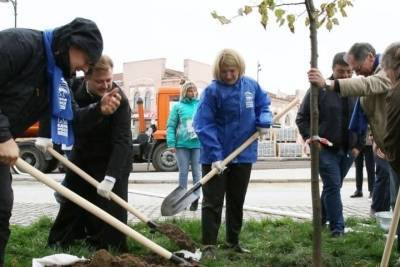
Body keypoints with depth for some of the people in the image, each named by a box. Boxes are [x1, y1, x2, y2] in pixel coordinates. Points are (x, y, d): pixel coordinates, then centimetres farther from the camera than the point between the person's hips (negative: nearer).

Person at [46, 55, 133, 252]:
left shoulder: (119, 100, -29)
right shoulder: (75, 86, -13)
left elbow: (121, 141, -33)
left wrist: (110, 177, -40)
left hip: (112, 160, -5)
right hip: (81, 154, 5)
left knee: (111, 206, -8)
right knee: (71, 202, 15)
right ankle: (59, 243, 30)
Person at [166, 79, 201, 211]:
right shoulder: (178, 106, 2)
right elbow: (171, 126, 1)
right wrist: (171, 143, -7)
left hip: (198, 143, 1)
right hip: (182, 144, -1)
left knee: (197, 171, 4)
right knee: (183, 172, 6)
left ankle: (195, 198, 10)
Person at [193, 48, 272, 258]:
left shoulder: (251, 85, -1)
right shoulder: (212, 91, -16)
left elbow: (264, 103, 17)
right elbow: (203, 124, -20)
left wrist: (264, 121, -5)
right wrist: (215, 155, -26)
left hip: (243, 154, 5)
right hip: (216, 156, -5)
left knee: (237, 201, 16)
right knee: (212, 202, 0)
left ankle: (233, 241, 30)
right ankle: (209, 245, 6)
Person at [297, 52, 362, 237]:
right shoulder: (319, 90, -8)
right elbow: (302, 118, -3)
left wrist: (358, 145, 5)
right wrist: (309, 137, -16)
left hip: (348, 150, 5)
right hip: (325, 149, -5)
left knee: (333, 186, 15)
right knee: (333, 186, -9)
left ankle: (321, 218, 32)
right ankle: (337, 227, -5)